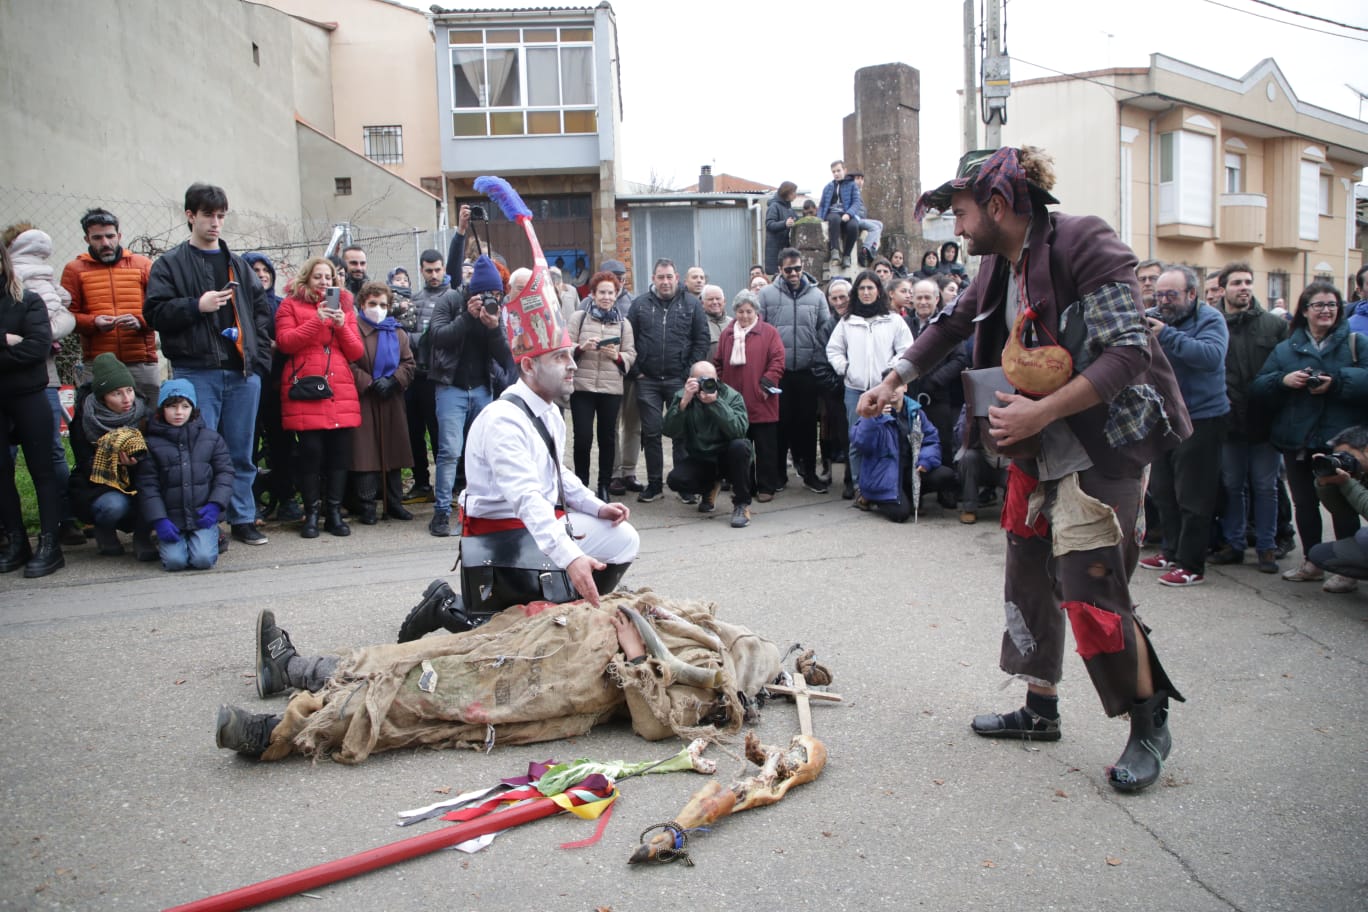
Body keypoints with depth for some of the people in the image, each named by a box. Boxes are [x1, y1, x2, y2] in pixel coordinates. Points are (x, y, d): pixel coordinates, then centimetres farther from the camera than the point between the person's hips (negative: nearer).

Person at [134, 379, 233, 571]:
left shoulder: (211, 438, 8)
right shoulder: (151, 443, 4)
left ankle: (211, 536, 13)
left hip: (203, 517, 0)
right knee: (174, 561, -17)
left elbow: (224, 472, 7)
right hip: (171, 519, 0)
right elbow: (147, 485, 0)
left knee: (203, 559, -19)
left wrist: (215, 505, -8)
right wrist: (159, 520, -10)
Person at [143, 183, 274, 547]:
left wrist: (260, 356, 3)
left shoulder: (238, 265, 17)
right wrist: (196, 306, -16)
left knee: (241, 451, 8)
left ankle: (243, 519, 17)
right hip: (196, 371, -3)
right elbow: (154, 313, -2)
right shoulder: (170, 264, 5)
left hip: (243, 372, 3)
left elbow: (262, 311, 15)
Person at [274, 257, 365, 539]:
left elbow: (357, 352, 11)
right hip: (305, 392, -3)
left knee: (339, 453, 0)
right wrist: (317, 320, -12)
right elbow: (285, 342, -5)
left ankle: (334, 512, 10)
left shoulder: (343, 307, 19)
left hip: (341, 392, 3)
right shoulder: (290, 306, 11)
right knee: (311, 452, -8)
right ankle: (312, 513, 3)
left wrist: (342, 325, -5)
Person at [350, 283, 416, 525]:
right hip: (363, 400, -5)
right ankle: (367, 507, 2)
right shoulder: (353, 328, -3)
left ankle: (394, 503, 16)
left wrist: (393, 382, -9)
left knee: (393, 449, 7)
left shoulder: (397, 332, 14)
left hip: (392, 401, 5)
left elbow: (409, 363, 8)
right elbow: (348, 363, -11)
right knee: (366, 453, -5)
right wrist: (371, 383, -15)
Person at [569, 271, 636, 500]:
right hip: (582, 386, -2)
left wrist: (617, 356, -12)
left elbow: (631, 355, 7)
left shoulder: (623, 323, 12)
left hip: (611, 388, 2)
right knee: (583, 437, -5)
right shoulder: (578, 317, 6)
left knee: (607, 437, 6)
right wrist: (582, 347, -17)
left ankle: (604, 486, 16)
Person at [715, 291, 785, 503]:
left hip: (762, 404, -3)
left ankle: (766, 487, 12)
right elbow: (718, 364, 12)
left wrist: (767, 382, -14)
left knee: (765, 448, 3)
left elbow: (778, 360, -6)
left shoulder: (769, 332, 0)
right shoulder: (727, 334, 11)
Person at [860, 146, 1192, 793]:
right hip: (1039, 446, 8)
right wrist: (892, 382, 16)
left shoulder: (1084, 245, -18)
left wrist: (1040, 412, -27)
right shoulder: (998, 266, 7)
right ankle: (1040, 710, 27)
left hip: (1103, 442, -8)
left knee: (1089, 585, -9)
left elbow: (1128, 352, -24)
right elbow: (950, 325, 23)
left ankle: (1149, 724, 12)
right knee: (1030, 572, 11)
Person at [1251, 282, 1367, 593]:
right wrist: (1283, 380, -13)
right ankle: (1312, 562, 26)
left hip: (1340, 439, -3)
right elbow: (1257, 387, 4)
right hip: (1297, 440, 4)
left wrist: (1336, 381, -23)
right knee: (1304, 502, 12)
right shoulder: (1285, 349, 11)